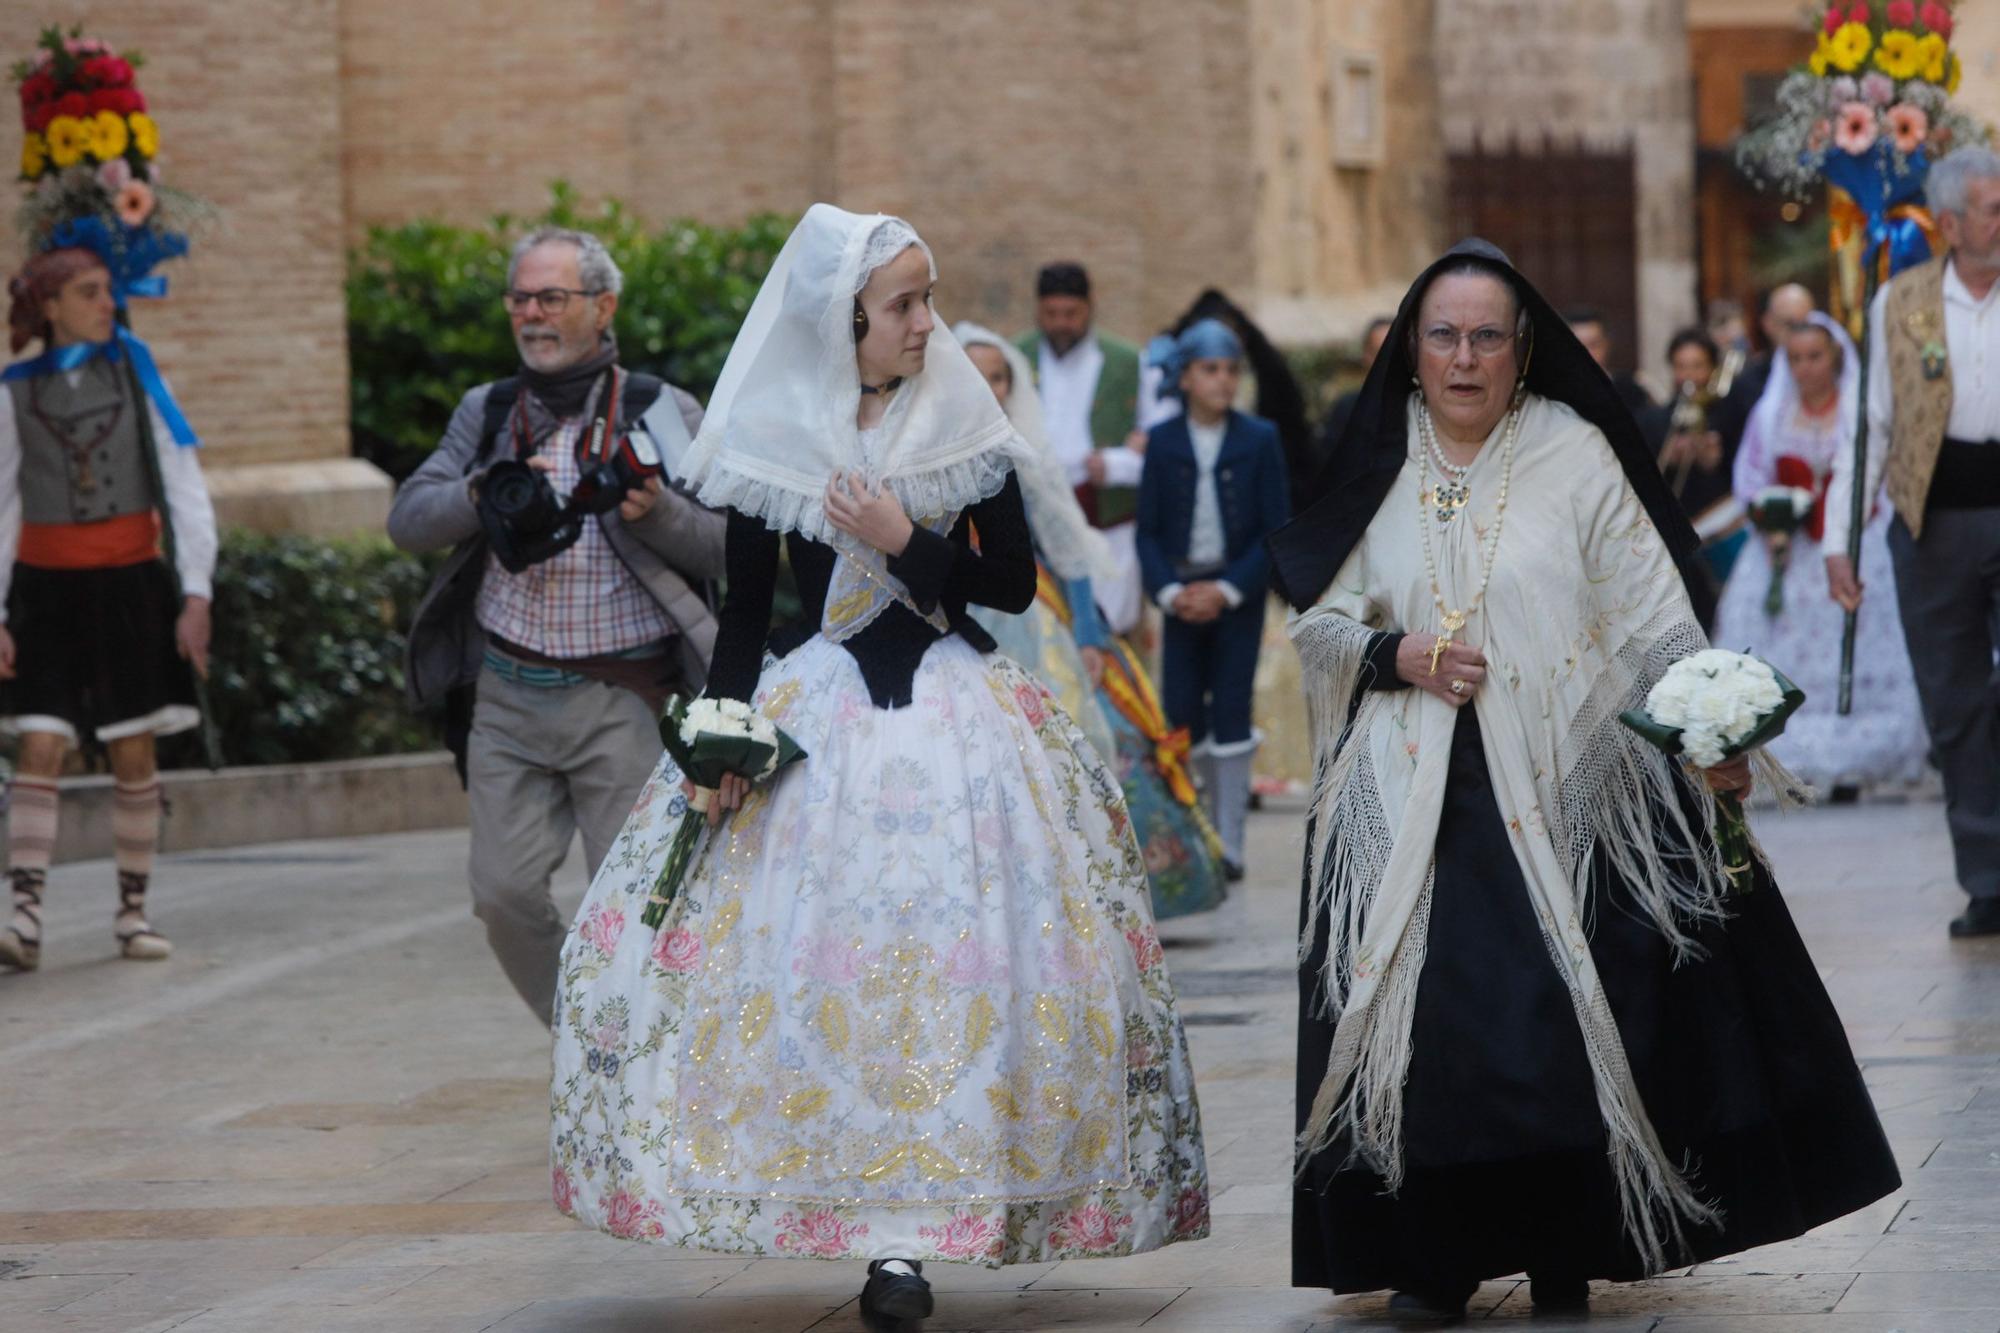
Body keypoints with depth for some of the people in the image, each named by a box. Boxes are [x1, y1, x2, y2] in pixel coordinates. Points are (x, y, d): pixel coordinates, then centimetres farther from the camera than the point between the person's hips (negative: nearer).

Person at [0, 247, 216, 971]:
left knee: (134, 754, 3)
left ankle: (133, 911, 13)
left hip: (130, 585, 1)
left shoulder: (134, 375, 3)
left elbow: (186, 491, 1)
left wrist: (196, 593, -7)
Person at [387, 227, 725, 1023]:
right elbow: (407, 521, 5)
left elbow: (724, 547, -2)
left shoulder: (662, 414, 3)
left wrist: (657, 512, -21)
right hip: (508, 694, 4)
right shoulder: (487, 412, 14)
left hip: (621, 700, -4)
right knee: (503, 892, 0)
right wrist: (483, 495, -14)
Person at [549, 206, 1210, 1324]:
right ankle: (896, 1224, 5)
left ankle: (905, 1236, -5)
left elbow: (1016, 584, 4)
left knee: (944, 962, -8)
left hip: (957, 717, 0)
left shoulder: (963, 424, 2)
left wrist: (911, 545, -11)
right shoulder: (771, 439, 1)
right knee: (815, 962, -7)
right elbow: (746, 612, 5)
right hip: (815, 718, 0)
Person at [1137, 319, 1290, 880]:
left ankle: (1229, 845, -1)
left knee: (1231, 715, -4)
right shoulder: (1163, 441, 2)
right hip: (1181, 595, 1)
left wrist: (1227, 590, -12)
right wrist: (1169, 591, -13)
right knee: (1180, 716, -3)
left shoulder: (1259, 440, -1)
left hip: (1237, 596, -1)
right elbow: (1148, 530, 2)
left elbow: (1275, 530, -3)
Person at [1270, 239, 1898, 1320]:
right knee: (1420, 1019, -5)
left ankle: (1562, 1261, 5)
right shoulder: (1377, 464, 8)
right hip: (1407, 798, 2)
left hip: (1559, 793, -2)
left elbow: (1652, 615, -4)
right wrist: (1394, 655, -8)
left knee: (1561, 1018, -7)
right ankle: (1435, 1261, 6)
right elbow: (1313, 620, 11)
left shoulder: (1576, 457, 0)